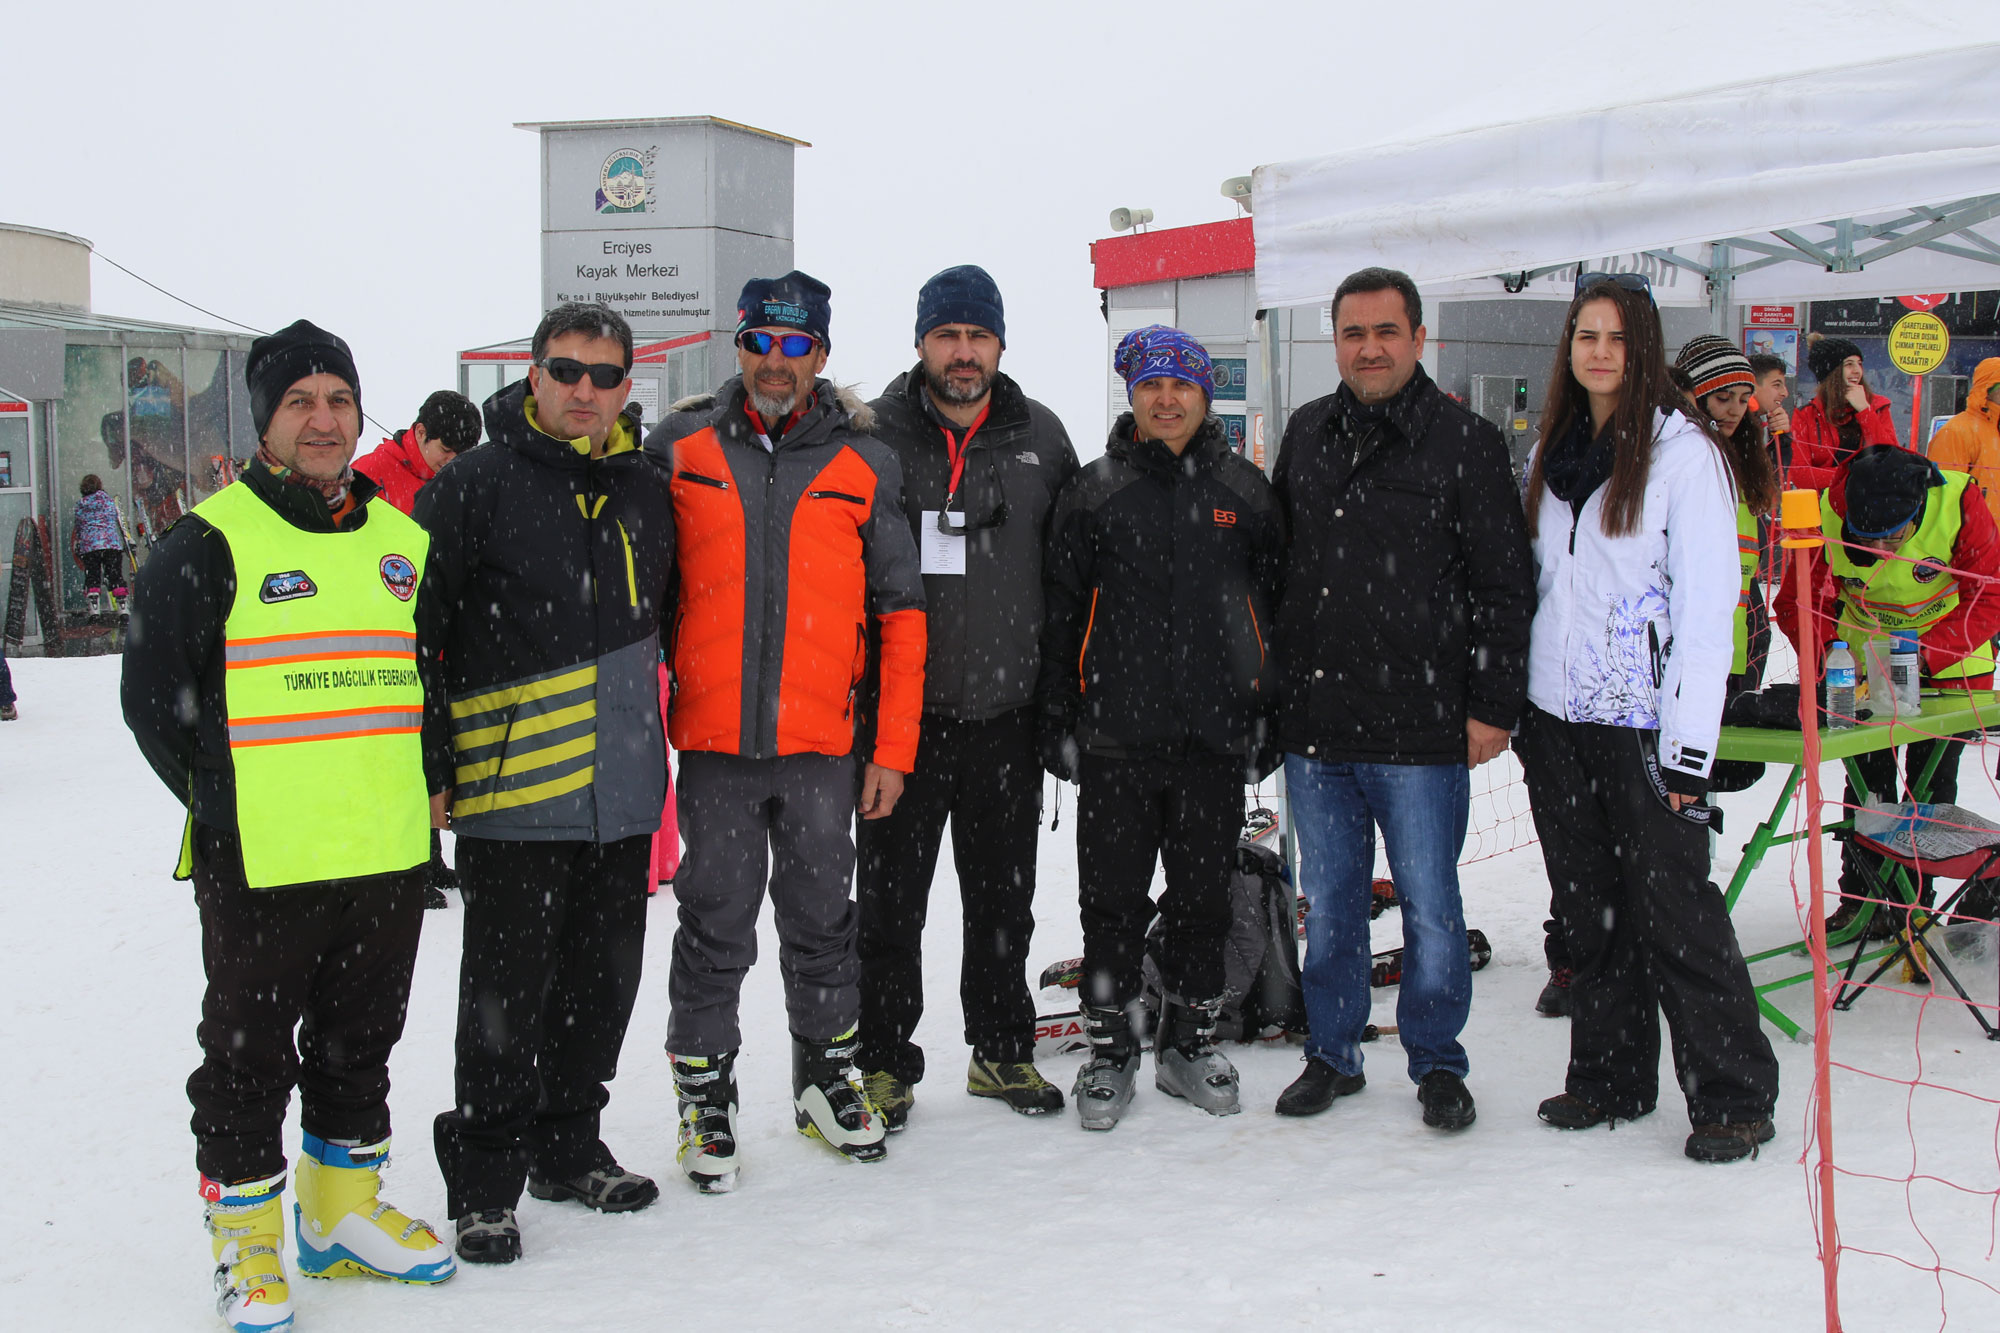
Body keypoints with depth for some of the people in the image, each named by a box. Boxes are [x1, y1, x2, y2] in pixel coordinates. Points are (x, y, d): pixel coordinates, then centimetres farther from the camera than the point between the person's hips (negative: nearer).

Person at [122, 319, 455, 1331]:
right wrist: (220, 804, -8)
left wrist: (426, 784, 8)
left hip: (388, 857, 5)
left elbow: (436, 673, 20)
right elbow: (152, 694, -5)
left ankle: (343, 1217, 33)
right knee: (249, 1057, 5)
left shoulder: (402, 540, 11)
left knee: (360, 1042, 17)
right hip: (259, 864, -5)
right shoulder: (209, 542, -6)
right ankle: (247, 1247, 19)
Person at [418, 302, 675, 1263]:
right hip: (513, 795, -5)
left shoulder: (646, 491, 11)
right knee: (507, 997, 0)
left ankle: (568, 1147, 31)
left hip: (623, 795, 6)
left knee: (603, 984, 14)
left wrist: (654, 744, 20)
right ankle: (484, 1183, 14)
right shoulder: (473, 487, -6)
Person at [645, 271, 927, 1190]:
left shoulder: (864, 464, 3)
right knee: (715, 926, 6)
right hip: (713, 741, 0)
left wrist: (892, 749, -1)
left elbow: (900, 614, 4)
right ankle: (703, 1098, 20)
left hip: (824, 746, 1)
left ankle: (826, 1077, 30)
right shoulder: (680, 449, 3)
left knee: (822, 920, 12)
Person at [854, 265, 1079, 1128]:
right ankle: (883, 1062, 16)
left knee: (1003, 897, 14)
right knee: (890, 902, 4)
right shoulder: (875, 437, -4)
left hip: (1008, 711, 3)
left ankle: (1002, 1049, 28)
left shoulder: (1040, 437, 6)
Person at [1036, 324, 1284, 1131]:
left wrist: (1271, 723, 7)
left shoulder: (1245, 491, 7)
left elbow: (1277, 609, 10)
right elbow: (1059, 614, 4)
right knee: (1112, 901, 3)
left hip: (1216, 736, 1)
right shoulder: (1094, 494, 3)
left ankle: (1190, 1043, 23)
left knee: (1203, 897, 9)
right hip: (1115, 739, -1)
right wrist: (1057, 724, 0)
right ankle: (1110, 1048, 16)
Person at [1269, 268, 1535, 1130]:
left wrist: (1493, 706, -7)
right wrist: (1273, 684, 17)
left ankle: (1437, 1060, 20)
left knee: (1430, 906, 5)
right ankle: (1332, 1052, 26)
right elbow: (1274, 558, 21)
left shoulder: (1464, 443, -3)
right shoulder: (1307, 435, 10)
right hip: (1314, 727, 4)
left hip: (1422, 731, -4)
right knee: (1328, 903, 12)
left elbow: (1504, 588, -3)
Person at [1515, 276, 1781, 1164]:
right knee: (1590, 911, 11)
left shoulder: (1683, 452, -7)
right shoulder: (1552, 453, 12)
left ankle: (1733, 1098, 8)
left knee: (1673, 911, -4)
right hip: (1557, 721, 6)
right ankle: (1611, 1079, 22)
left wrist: (1688, 749, -16)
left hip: (1643, 725, -6)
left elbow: (1706, 606, -11)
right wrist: (1516, 712, 13)